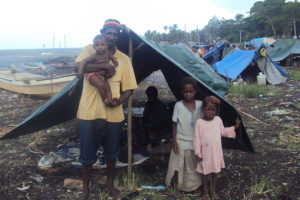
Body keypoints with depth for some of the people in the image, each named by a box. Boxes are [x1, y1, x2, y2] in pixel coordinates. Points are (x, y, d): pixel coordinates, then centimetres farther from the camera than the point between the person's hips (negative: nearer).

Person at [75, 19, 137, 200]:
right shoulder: (90, 50, 0)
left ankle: (110, 184, 39)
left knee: (111, 153, 16)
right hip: (89, 112, -2)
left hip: (113, 114, 2)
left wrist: (119, 100, -16)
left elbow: (129, 88, 4)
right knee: (87, 153, 9)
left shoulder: (124, 59, 4)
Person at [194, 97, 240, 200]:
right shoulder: (199, 122, -13)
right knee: (205, 172, 11)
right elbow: (197, 138, -9)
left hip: (216, 152, 3)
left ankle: (213, 191, 33)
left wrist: (235, 127, 2)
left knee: (215, 172, 15)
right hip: (205, 153, -3)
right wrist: (198, 153, -9)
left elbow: (223, 132, 11)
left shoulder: (218, 120, -3)